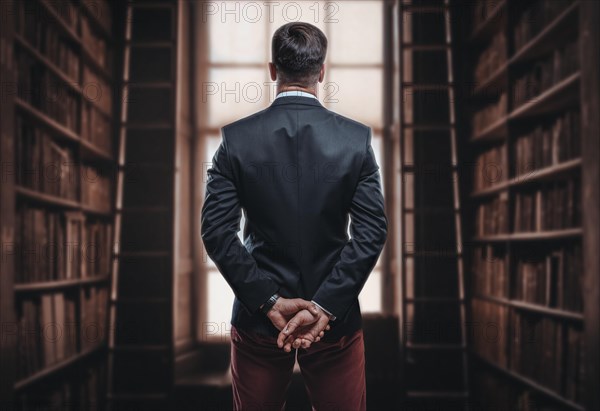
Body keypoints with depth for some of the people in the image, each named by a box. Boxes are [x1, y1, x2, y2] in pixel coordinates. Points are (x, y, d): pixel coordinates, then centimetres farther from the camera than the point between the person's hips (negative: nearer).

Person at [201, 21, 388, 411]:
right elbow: (373, 230, -12)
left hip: (257, 318, 1)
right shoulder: (356, 137, -7)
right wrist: (325, 306, -14)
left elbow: (216, 230, -12)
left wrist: (269, 301, -11)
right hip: (337, 319, 0)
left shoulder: (237, 137, -7)